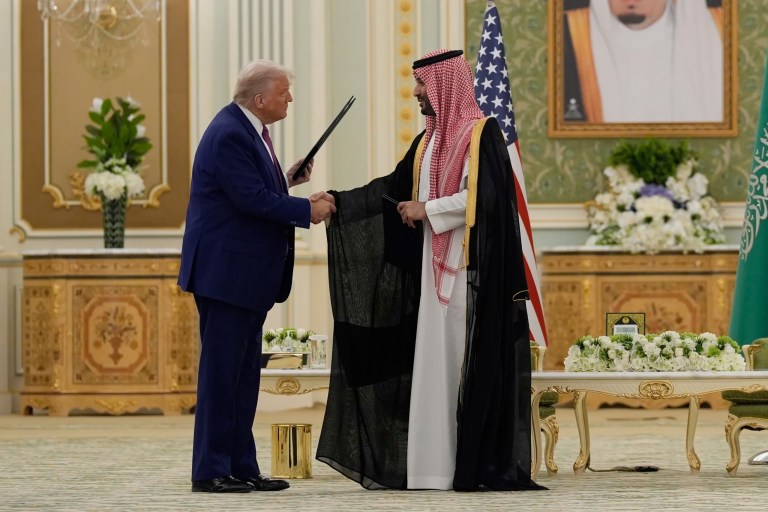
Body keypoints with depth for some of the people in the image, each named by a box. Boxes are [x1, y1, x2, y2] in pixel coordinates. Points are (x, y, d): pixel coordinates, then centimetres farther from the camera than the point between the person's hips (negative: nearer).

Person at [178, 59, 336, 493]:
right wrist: (308, 210, -17)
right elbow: (252, 199, -24)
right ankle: (211, 471, -1)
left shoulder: (249, 131, 13)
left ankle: (242, 467, 16)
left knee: (245, 372, 12)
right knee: (221, 371, -6)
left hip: (249, 276, 10)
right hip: (226, 272, -10)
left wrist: (286, 181, 5)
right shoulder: (229, 134, -18)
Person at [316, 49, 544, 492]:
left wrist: (428, 209, -12)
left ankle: (475, 465, -5)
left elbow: (483, 198, -18)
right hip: (434, 271, 8)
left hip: (469, 271, -8)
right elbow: (393, 189, 17)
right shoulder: (430, 140, 17)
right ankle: (436, 463, 7)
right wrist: (339, 203, 9)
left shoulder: (480, 134, -8)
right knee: (432, 364, 5)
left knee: (469, 364, -8)